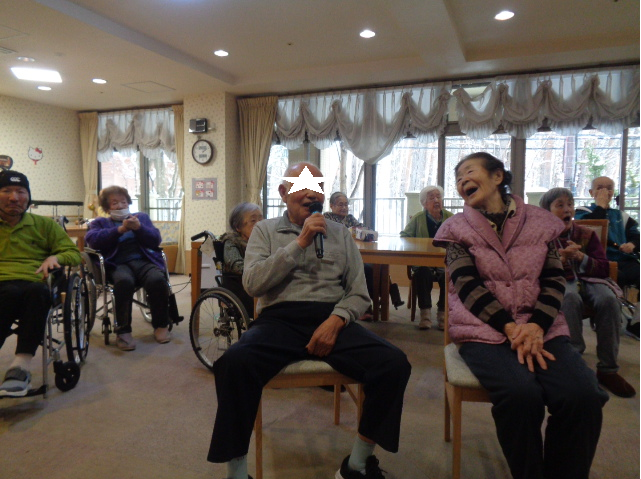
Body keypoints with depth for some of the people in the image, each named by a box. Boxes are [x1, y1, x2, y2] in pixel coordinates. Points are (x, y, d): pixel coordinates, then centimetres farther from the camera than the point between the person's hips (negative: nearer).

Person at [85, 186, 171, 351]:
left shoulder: (141, 217, 28)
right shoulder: (100, 223, 24)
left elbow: (155, 240, 13)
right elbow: (92, 239, 1)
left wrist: (138, 227, -5)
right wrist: (120, 229, -10)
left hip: (144, 261, 1)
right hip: (118, 264, -1)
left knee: (157, 280, -33)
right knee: (124, 281, -38)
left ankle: (161, 326, -13)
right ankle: (123, 331, -24)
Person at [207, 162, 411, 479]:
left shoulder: (340, 234, 16)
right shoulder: (265, 230, 12)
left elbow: (359, 293, 11)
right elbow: (253, 284, -5)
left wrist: (336, 320, -10)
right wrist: (299, 243, -9)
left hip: (332, 319, 2)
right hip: (280, 319, -1)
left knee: (395, 365, -23)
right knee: (233, 364, -32)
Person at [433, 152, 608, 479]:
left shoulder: (540, 222, 11)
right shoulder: (458, 228, 6)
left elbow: (554, 281, 4)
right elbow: (468, 286, -5)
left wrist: (537, 326, -15)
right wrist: (511, 329, -17)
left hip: (540, 328, 3)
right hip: (483, 331, -2)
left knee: (584, 396, -24)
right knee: (521, 394, -30)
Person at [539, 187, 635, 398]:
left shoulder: (586, 234, 14)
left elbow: (604, 268, 6)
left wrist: (580, 257, -15)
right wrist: (562, 258, -22)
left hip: (588, 278, 3)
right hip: (560, 282, -3)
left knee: (608, 299, -32)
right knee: (571, 298, -39)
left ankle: (608, 369, -21)